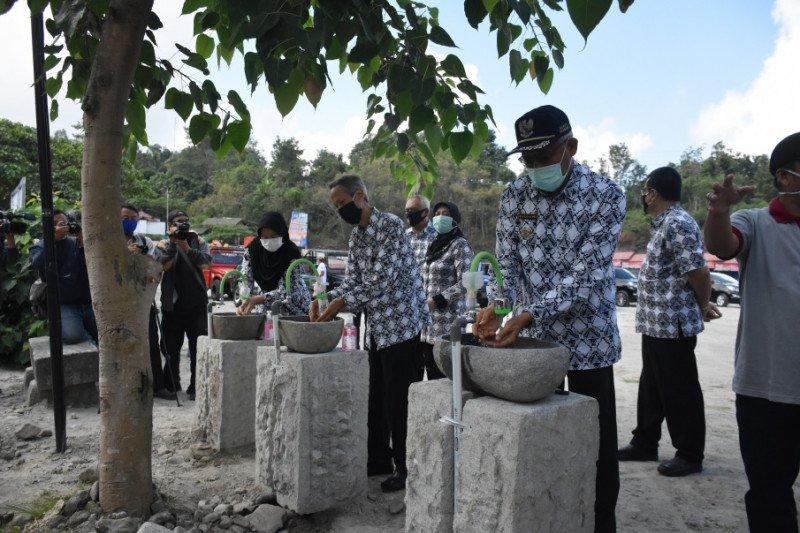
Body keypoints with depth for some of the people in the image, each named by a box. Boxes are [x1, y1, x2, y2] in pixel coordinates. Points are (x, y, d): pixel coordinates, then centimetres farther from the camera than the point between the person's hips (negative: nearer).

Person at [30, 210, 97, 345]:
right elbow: (38, 264, -15)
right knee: (72, 335, -28)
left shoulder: (76, 242, 12)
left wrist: (83, 245, -16)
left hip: (87, 302, 2)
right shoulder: (39, 247, 9)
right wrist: (53, 238, -22)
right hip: (64, 304, -2)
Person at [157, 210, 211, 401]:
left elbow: (205, 261, -9)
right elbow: (163, 265, -12)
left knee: (198, 348, -1)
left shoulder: (197, 241, 8)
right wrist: (173, 243, -18)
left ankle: (196, 387, 7)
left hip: (196, 304, 0)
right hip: (172, 305, 0)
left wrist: (187, 248, -22)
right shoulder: (164, 244, 7)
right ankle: (172, 386, 24)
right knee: (171, 348, 9)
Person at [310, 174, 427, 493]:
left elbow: (379, 282, -23)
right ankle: (379, 458, 27)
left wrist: (337, 306, -22)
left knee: (398, 398, -3)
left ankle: (406, 467, 9)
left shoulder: (391, 226, -16)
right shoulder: (356, 236, 12)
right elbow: (352, 281, 7)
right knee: (376, 396, 15)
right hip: (377, 326, 9)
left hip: (401, 322, -8)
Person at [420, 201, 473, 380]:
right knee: (432, 377, 8)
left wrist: (437, 300, -14)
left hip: (447, 325, -7)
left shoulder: (460, 245, -5)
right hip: (428, 325, 7)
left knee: (445, 377, -8)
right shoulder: (434, 245, 19)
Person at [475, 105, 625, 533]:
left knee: (597, 444, 7)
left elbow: (586, 274, -20)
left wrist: (529, 314, -31)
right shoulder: (514, 195, -1)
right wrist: (497, 306, -22)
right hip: (531, 337, 3)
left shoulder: (605, 195, -13)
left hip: (588, 340, -3)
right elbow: (506, 265, -1)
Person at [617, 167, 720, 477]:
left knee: (680, 393, 3)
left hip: (673, 326, -10)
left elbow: (699, 272, -23)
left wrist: (703, 307, -7)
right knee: (651, 388, 18)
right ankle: (645, 444, 31)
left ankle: (690, 456, 16)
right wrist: (702, 305, 13)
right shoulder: (665, 224, 15)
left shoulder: (678, 224, -18)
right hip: (656, 324, 10)